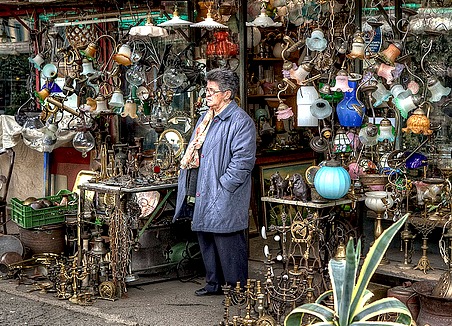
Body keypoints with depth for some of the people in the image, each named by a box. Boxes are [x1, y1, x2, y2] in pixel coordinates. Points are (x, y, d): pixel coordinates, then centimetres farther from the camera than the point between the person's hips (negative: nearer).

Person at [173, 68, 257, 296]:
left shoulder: (240, 121, -12)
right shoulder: (205, 118, 17)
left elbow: (242, 159, -19)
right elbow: (192, 152, 26)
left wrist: (222, 187, -21)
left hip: (223, 199, -9)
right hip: (201, 195, 9)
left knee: (228, 244, -3)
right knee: (206, 240, 16)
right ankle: (214, 283, 28)